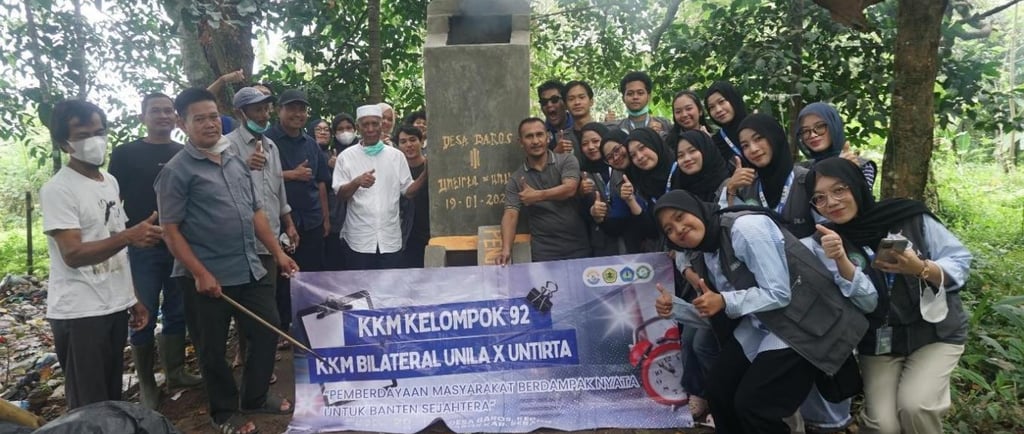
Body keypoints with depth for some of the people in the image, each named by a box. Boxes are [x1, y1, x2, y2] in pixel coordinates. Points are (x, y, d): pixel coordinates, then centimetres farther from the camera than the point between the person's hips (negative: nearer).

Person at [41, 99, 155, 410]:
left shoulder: (110, 182, 10)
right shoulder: (57, 189, -13)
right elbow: (72, 254, -22)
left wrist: (134, 299, 14)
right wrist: (129, 236, -36)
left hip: (116, 307, 7)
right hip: (79, 313, -7)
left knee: (113, 399, 16)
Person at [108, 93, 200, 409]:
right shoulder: (125, 154, 1)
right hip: (142, 248, -3)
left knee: (177, 312, 11)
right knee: (144, 316, 3)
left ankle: (175, 372, 25)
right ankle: (146, 383, 15)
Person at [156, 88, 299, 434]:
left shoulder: (237, 161, 10)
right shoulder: (176, 171, -9)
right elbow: (170, 230, -12)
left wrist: (278, 252, 10)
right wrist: (200, 274, -18)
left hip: (251, 270, 6)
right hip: (209, 277, -6)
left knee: (268, 332, 13)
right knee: (213, 349, 9)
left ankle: (255, 397, 33)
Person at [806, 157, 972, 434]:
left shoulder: (910, 218, -10)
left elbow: (961, 263, -6)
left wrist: (921, 269, -25)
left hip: (935, 331, -1)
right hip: (878, 342, 1)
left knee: (913, 406, -20)